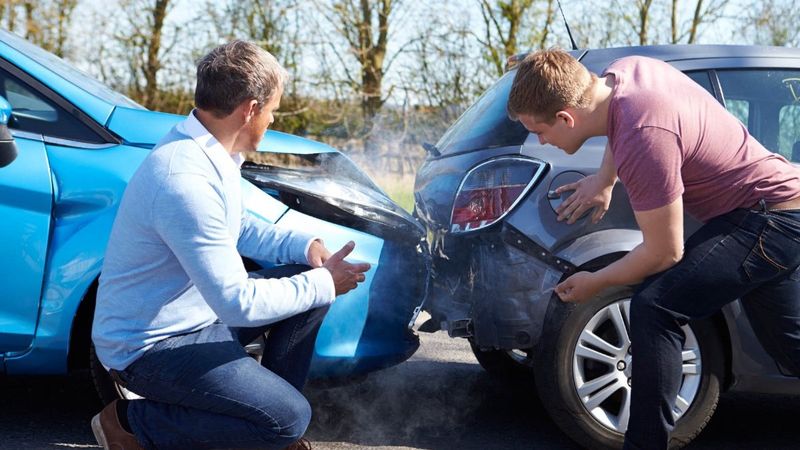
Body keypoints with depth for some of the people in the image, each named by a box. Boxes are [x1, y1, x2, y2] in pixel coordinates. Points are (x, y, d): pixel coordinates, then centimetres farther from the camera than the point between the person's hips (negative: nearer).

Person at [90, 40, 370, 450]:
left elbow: (239, 228, 17)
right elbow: (239, 304, -30)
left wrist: (304, 245, 0)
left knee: (310, 279, 6)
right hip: (151, 346, -10)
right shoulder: (186, 181, -31)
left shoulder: (205, 150, 0)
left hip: (201, 312, 10)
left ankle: (268, 402, 15)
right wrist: (324, 284, -17)